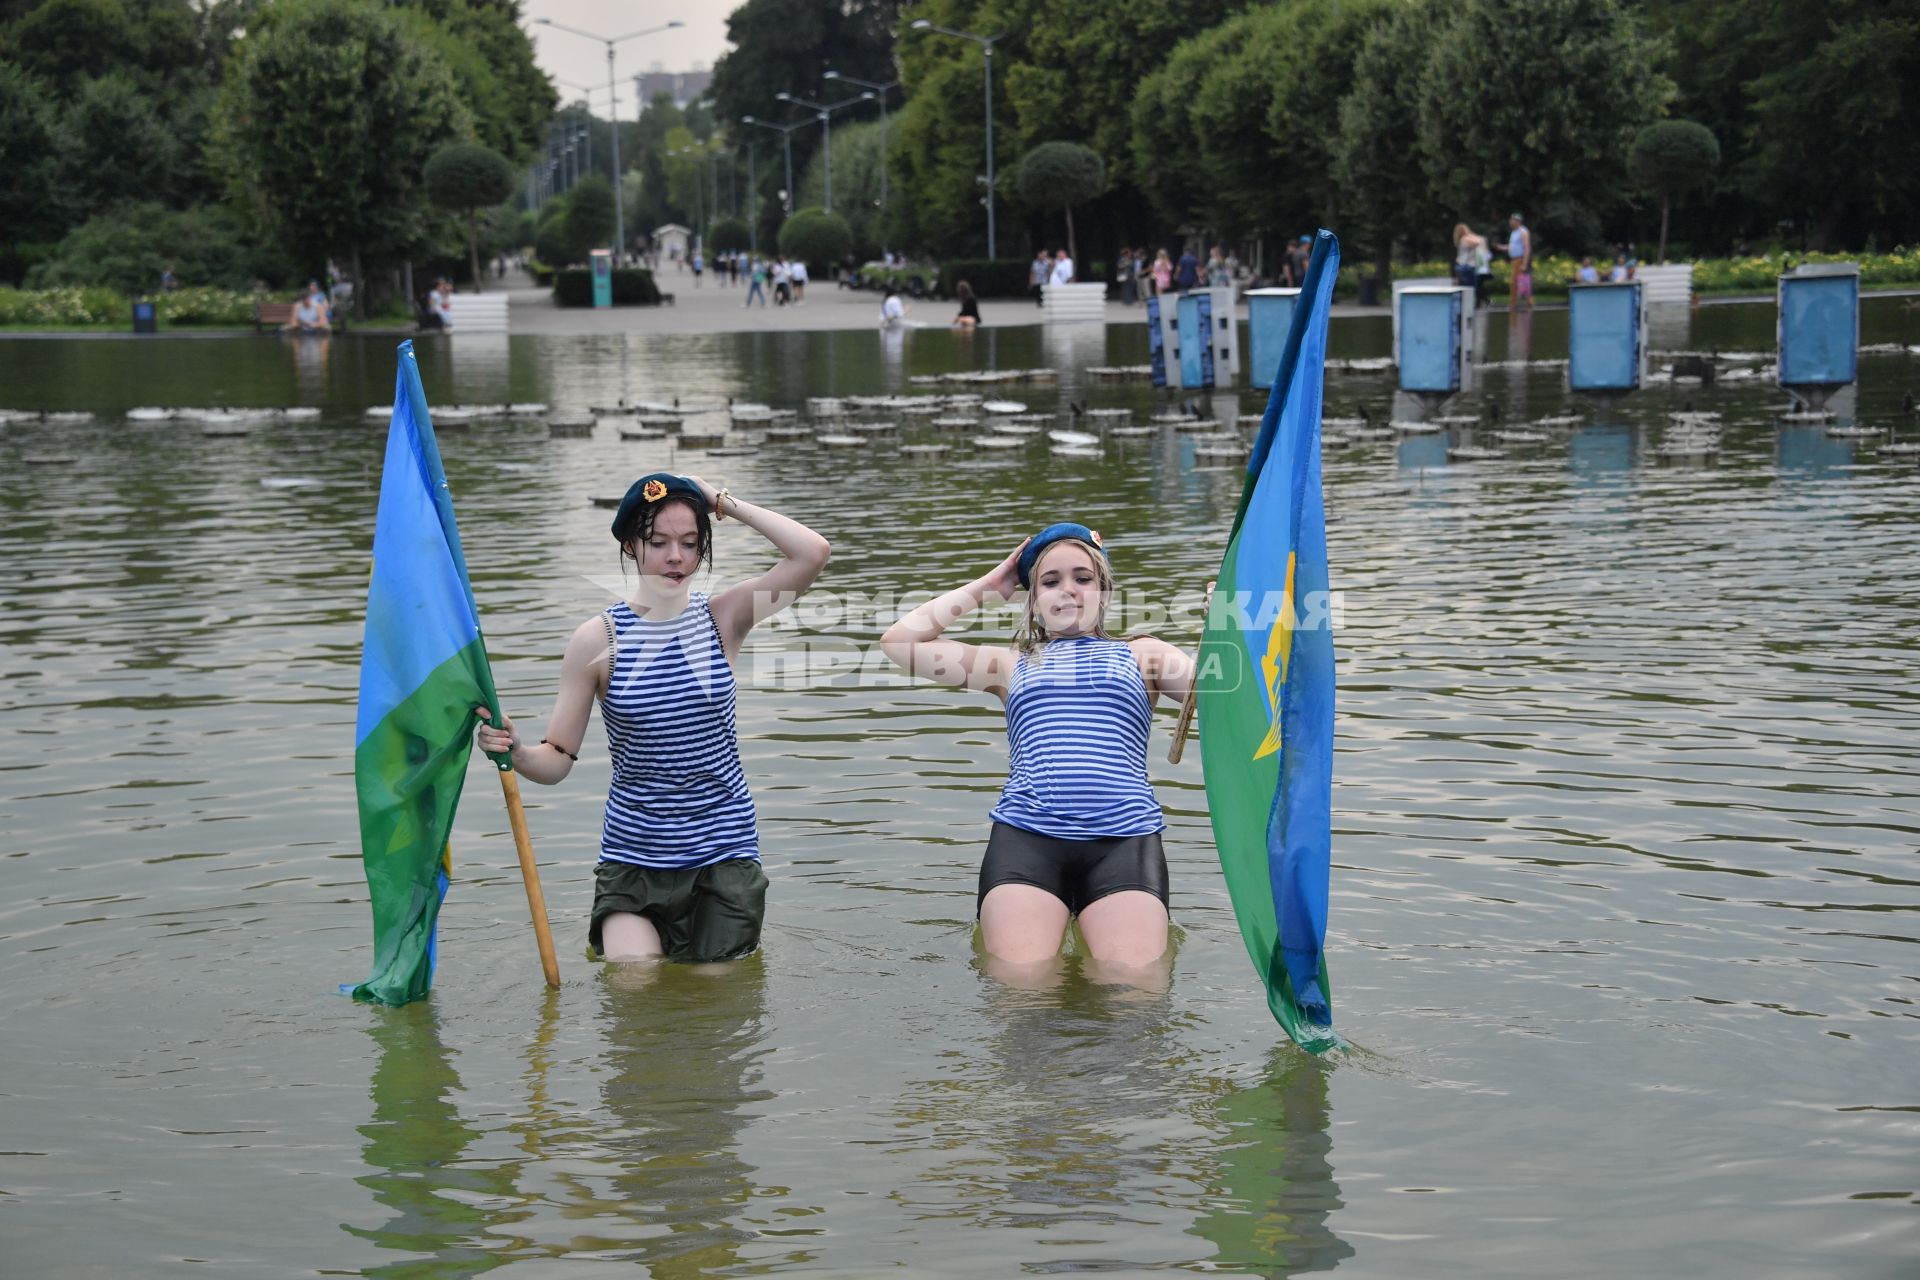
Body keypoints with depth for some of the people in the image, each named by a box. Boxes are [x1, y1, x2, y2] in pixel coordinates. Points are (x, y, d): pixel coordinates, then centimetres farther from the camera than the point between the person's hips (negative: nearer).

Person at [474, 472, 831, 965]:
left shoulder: (723, 617, -3)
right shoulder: (598, 639, -6)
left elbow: (813, 552, -17)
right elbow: (557, 760, -5)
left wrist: (726, 503, -11)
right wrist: (514, 750, -27)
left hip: (723, 850, 1)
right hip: (633, 854, -1)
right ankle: (612, 938, 22)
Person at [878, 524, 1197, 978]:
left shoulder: (1140, 654, 25)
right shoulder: (1014, 665, 28)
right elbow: (900, 642, 22)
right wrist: (984, 587, 26)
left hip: (1124, 837, 0)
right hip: (1027, 835, 1)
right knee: (1020, 983, -25)